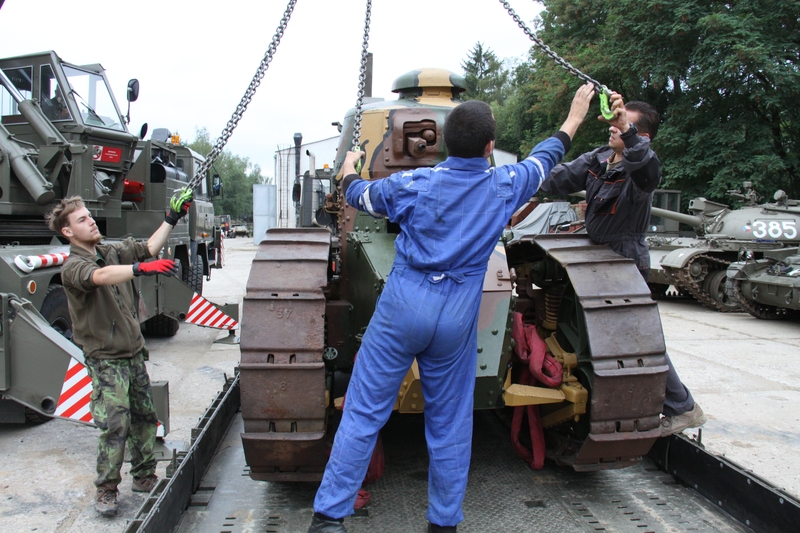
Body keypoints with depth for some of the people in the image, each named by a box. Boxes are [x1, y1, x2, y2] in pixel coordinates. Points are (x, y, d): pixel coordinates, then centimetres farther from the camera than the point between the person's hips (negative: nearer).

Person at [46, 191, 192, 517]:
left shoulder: (112, 252, 7)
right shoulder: (72, 267, -16)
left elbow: (148, 248, 13)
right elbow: (100, 276, -37)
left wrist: (172, 219, 6)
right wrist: (141, 268, -52)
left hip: (133, 352, 7)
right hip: (105, 359, -7)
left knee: (145, 416, 12)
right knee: (115, 424, -9)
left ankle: (144, 476, 26)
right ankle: (106, 490, 7)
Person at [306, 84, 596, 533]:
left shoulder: (412, 184, -5)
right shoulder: (504, 187, -2)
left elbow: (360, 196, 14)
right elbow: (545, 158, 19)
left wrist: (349, 170, 38)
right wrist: (576, 116, 37)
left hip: (402, 309, -1)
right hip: (457, 319, 1)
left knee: (364, 413, 5)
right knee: (450, 424, 13)